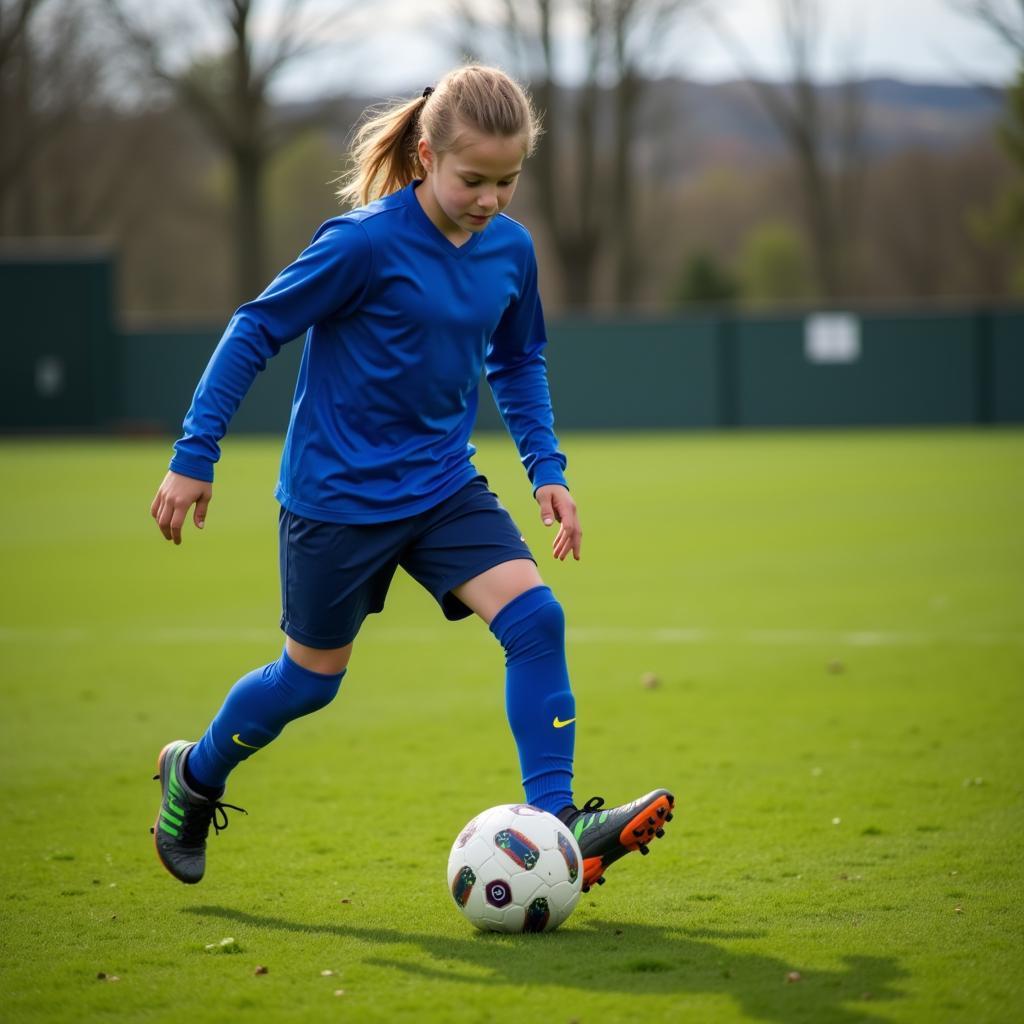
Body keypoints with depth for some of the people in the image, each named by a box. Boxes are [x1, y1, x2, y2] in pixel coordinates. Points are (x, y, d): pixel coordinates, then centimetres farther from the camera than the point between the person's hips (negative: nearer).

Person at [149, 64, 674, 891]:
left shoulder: (511, 249, -1)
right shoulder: (367, 242, -20)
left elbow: (519, 362, 17)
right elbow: (256, 331, -12)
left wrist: (547, 468, 6)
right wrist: (194, 458, -12)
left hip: (442, 485, 5)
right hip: (338, 494, -5)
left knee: (535, 617, -15)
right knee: (313, 676, 8)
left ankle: (554, 823, -14)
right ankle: (193, 775, 35)